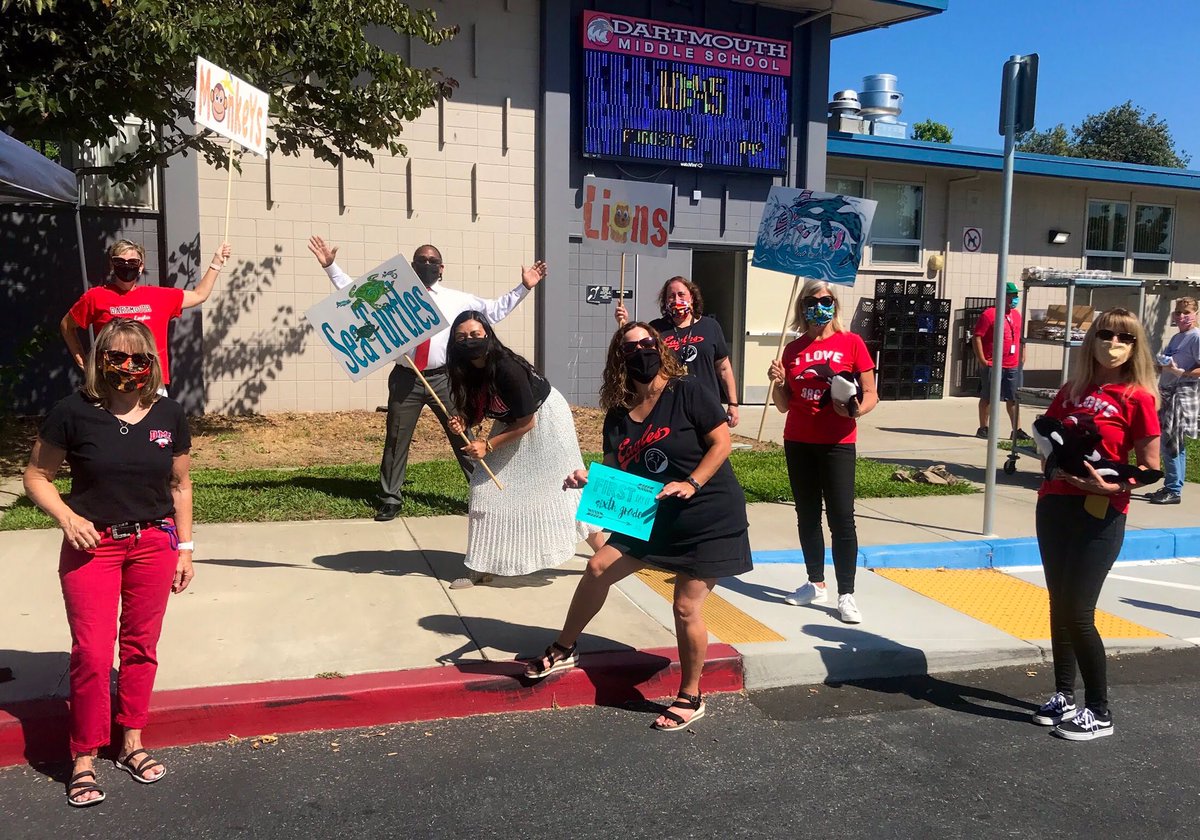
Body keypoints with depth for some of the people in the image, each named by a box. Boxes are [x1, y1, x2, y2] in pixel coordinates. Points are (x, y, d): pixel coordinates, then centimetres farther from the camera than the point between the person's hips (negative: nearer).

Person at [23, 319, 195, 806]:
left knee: (140, 646, 11)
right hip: (91, 544, -2)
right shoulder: (73, 413, -8)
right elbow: (36, 477, 0)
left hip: (153, 543, 3)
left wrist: (184, 547, 6)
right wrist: (65, 515, -18)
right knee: (92, 653, -3)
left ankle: (132, 743, 28)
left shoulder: (168, 416, 0)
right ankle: (84, 759, 14)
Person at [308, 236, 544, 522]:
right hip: (405, 379, 0)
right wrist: (330, 266, 4)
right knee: (396, 440, 8)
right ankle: (390, 499, 24)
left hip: (443, 379, 0)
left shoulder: (456, 299, 9)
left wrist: (523, 288, 8)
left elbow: (495, 310, 13)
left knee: (463, 436, 2)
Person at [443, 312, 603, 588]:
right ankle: (484, 568, 9)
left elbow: (527, 422, -26)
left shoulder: (507, 368, -34)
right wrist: (462, 423, -21)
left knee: (564, 486, 0)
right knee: (488, 485, 0)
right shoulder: (466, 371, -12)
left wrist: (487, 445, -23)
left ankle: (604, 551, 20)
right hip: (511, 424, 7)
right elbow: (477, 412, 2)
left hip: (545, 420, -7)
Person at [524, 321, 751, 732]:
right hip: (656, 515, 6)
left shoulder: (687, 392, -14)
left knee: (686, 607, -6)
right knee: (598, 568, 2)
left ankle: (691, 698, 15)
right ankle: (565, 650, 23)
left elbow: (721, 442, -15)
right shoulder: (618, 414, 2)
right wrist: (587, 479, -15)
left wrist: (691, 484, -26)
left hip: (711, 517, -6)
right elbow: (614, 470, 6)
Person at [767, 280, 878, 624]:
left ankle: (846, 594, 2)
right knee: (807, 515, 12)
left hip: (837, 443, -4)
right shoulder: (793, 350, 7)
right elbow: (784, 405, 9)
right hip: (798, 443, 4)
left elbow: (871, 394, -1)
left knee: (841, 519, -6)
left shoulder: (851, 343, -2)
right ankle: (816, 584, 24)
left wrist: (857, 409, -22)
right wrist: (778, 383, -10)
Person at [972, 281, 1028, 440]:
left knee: (1013, 399, 8)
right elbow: (976, 337, -12)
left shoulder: (1016, 314, 14)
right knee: (987, 397, 3)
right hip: (992, 366, -6)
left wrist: (1022, 357, 18)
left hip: (1013, 366, 6)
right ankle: (983, 428, 12)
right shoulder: (989, 314, -8)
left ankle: (1017, 430, 13)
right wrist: (982, 359, -15)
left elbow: (1020, 338, 24)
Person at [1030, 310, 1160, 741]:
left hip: (1101, 515, -5)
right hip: (1054, 504, 6)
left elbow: (1150, 469, -5)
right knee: (1059, 605, 11)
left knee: (1077, 612, -6)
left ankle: (1100, 712, 10)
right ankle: (1064, 695, 24)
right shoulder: (1072, 390, 9)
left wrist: (1112, 485, -21)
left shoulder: (1137, 397, -6)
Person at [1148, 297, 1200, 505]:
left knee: (1171, 443, -8)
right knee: (1172, 444, 12)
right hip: (1169, 393, 8)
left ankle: (1174, 490, -1)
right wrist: (1160, 366, 4)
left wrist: (1179, 372, -27)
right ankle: (1170, 487, 19)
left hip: (1183, 394, -8)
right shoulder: (1176, 337, 16)